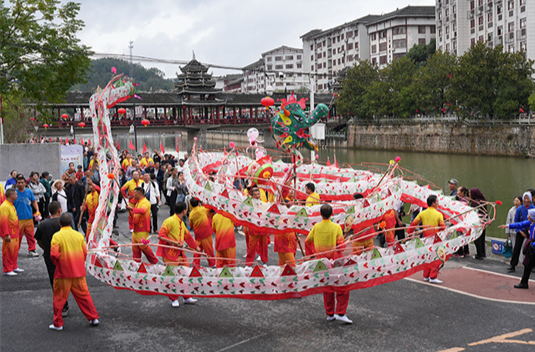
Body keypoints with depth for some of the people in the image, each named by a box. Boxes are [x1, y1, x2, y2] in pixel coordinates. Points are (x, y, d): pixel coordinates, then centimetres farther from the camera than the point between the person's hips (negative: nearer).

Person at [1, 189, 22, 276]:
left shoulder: (11, 205, 14)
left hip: (14, 233, 10)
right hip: (9, 234, -10)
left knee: (15, 251, 16)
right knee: (8, 252, -2)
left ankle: (14, 267, 28)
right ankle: (7, 270, 4)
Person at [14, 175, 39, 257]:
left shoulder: (29, 192, 5)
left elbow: (34, 202, 17)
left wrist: (37, 211, 6)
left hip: (29, 217, 2)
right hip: (18, 219, -2)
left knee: (31, 235, 4)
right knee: (18, 236, 4)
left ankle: (31, 250, 13)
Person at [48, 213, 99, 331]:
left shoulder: (57, 236, -10)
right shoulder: (79, 235, 1)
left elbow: (54, 254, -15)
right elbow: (85, 252, 4)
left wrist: (57, 263, 5)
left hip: (63, 272, -3)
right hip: (79, 272, 3)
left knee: (59, 298, 8)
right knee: (83, 295, 14)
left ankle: (58, 324, 13)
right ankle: (93, 318, 18)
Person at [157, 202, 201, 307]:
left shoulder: (181, 223, 16)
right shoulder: (170, 221, -12)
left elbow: (188, 236, 30)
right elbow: (161, 235, -15)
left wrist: (196, 247, 37)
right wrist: (173, 242, -21)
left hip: (180, 252, 9)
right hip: (169, 253, -9)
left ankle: (186, 297, 20)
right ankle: (174, 299, 7)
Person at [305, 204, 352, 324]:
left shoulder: (316, 227, -4)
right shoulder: (336, 227, -11)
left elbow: (308, 241, 11)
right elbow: (340, 245, -15)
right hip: (335, 261, -3)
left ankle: (330, 314, 17)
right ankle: (340, 313, -3)